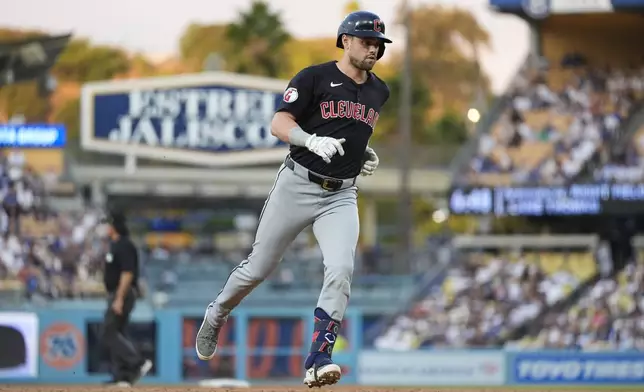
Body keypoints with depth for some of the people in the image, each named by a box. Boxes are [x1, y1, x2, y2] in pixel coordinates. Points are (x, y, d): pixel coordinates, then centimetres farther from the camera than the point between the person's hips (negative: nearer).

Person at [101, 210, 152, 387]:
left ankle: (138, 363, -17)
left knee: (110, 334, -14)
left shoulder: (124, 246, -15)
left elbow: (127, 274, -22)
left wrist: (119, 299, -26)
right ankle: (121, 376, 7)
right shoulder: (116, 245, 17)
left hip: (122, 293, -11)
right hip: (116, 295, 11)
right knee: (115, 334, 8)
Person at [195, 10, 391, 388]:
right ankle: (216, 315, 37)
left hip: (341, 196, 3)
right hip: (298, 186, -3)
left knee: (341, 269, -20)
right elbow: (280, 123, -14)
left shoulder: (379, 91, 11)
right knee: (259, 267, 7)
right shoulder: (315, 78, -7)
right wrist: (313, 141, -32)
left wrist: (366, 151, 10)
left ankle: (319, 361, -22)